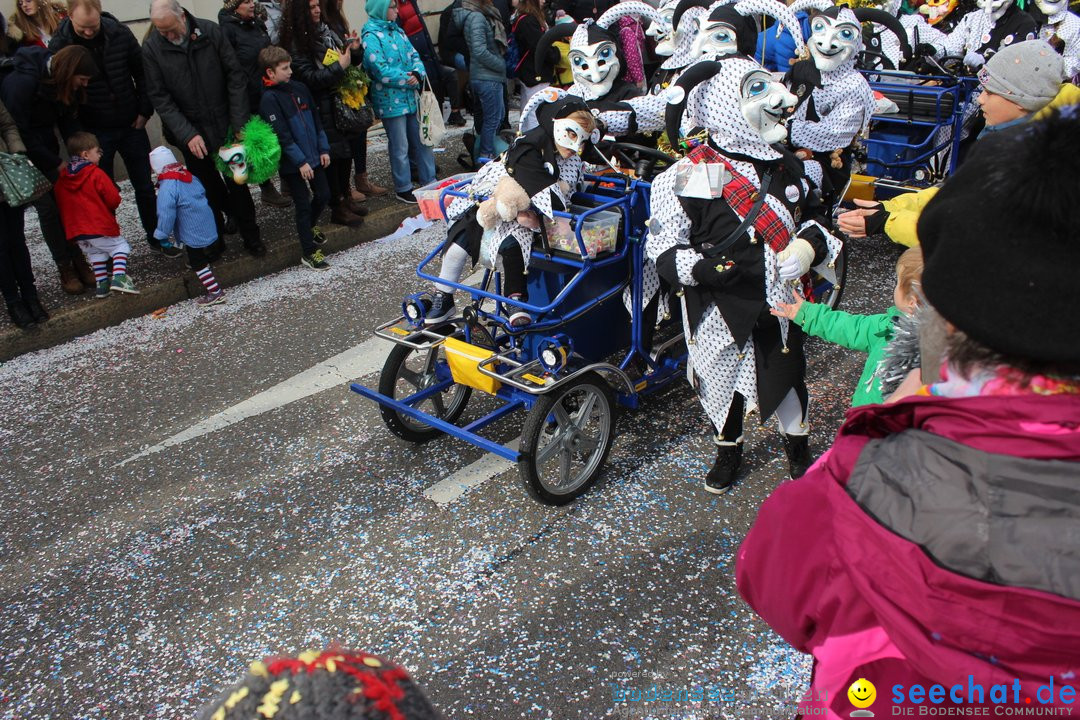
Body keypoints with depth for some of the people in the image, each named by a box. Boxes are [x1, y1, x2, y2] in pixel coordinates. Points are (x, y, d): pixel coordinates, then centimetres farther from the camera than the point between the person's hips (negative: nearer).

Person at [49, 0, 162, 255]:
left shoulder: (120, 33, -9)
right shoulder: (59, 45, -12)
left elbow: (141, 72, 2)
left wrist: (144, 110, -3)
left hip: (131, 125, 2)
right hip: (94, 132, -2)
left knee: (144, 185, 13)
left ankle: (155, 235, 31)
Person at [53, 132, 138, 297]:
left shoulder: (61, 180, 8)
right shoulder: (97, 174, -11)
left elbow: (62, 206, 15)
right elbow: (114, 200, -12)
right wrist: (107, 208, 11)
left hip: (76, 231, 6)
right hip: (101, 228, -6)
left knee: (95, 254, 20)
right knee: (120, 247, 6)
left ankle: (102, 285, 16)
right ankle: (118, 278, -13)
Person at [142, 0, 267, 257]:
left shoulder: (210, 31, -9)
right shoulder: (152, 47, -9)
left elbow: (235, 77, -5)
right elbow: (160, 98, -9)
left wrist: (240, 123, -9)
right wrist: (187, 134, -18)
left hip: (224, 126, 0)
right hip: (190, 132, 0)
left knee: (237, 183, 8)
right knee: (208, 188, 8)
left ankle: (251, 236, 22)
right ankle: (215, 238, 24)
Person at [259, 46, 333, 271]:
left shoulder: (300, 88, 6)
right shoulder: (269, 99, -15)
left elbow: (315, 121, 12)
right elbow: (282, 135, -18)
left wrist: (323, 149, 8)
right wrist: (300, 162, -19)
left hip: (313, 156, 7)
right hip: (292, 164, -7)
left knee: (323, 195, 15)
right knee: (303, 205, 0)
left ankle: (309, 227, 43)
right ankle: (309, 252, 11)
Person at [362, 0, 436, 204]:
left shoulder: (397, 30, 10)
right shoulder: (371, 37, -13)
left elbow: (413, 55, 9)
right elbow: (381, 70, -19)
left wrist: (418, 74, -11)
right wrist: (408, 78, -13)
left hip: (411, 97, 7)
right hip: (391, 101, -7)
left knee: (421, 140, 14)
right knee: (400, 147, 2)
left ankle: (429, 180, 26)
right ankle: (403, 189, 15)